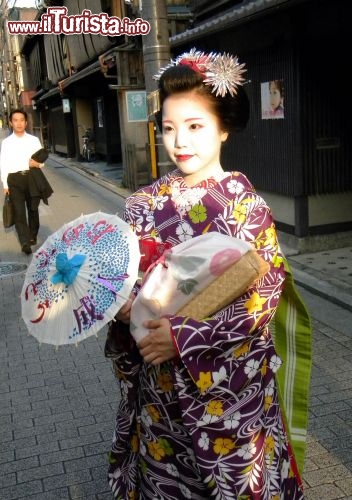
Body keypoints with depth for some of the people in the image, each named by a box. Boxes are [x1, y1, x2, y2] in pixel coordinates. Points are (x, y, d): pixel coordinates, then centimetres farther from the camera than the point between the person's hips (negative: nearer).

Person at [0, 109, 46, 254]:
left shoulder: (34, 140, 6)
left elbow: (42, 159, 9)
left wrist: (37, 163, -15)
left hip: (32, 177, 1)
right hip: (14, 179, -1)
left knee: (33, 209, 13)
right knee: (19, 211, -8)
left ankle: (32, 236, 31)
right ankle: (25, 242, -11)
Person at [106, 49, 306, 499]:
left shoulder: (245, 204, -12)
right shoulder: (145, 203, -2)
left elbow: (266, 292, -15)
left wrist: (185, 335, -22)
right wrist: (124, 308, -17)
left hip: (230, 383, -3)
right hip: (158, 384, 3)